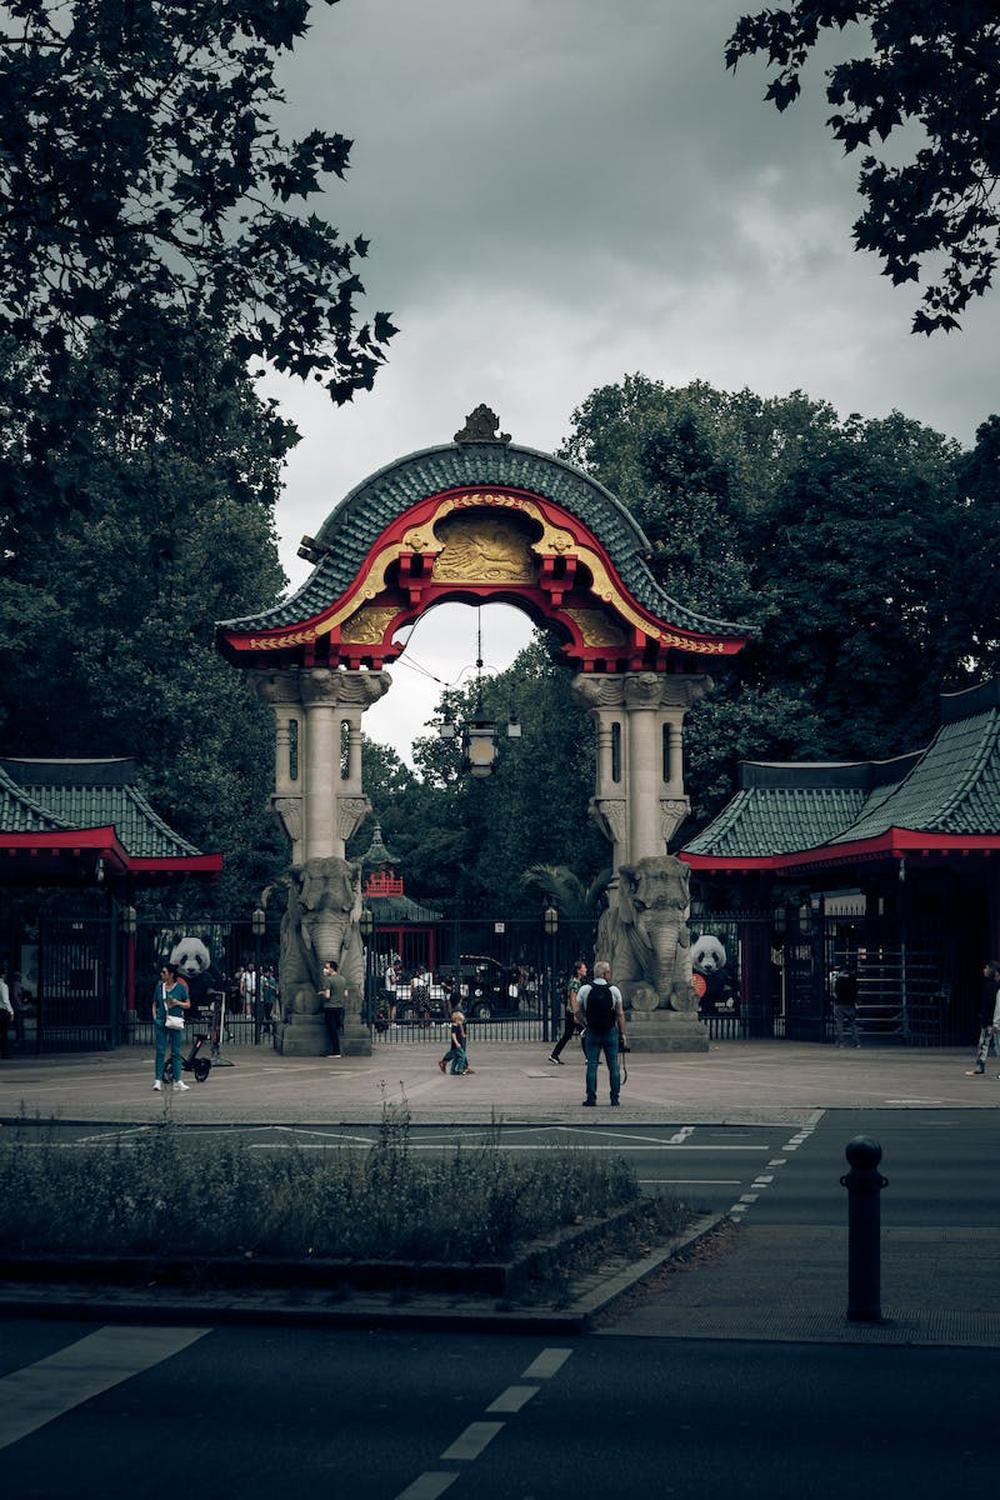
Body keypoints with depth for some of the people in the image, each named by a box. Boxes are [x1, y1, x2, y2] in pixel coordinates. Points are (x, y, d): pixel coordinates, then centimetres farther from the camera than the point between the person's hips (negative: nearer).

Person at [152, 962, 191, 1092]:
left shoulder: (180, 987, -1)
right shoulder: (159, 987, 7)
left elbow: (188, 1004, 4)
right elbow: (154, 1004, 15)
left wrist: (178, 1003, -13)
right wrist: (155, 1017, 2)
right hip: (161, 1022, 2)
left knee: (176, 1052, 1)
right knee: (160, 1051, 1)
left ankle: (178, 1081, 3)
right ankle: (158, 1080, 4)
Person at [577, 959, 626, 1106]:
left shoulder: (584, 990, -3)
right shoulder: (614, 990, -4)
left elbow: (578, 1012, 1)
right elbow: (620, 1014, -2)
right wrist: (623, 1033, 5)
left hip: (592, 1032, 0)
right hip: (611, 1032, 0)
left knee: (592, 1065, 2)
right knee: (613, 1065, 6)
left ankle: (591, 1098, -1)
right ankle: (615, 1098, 7)